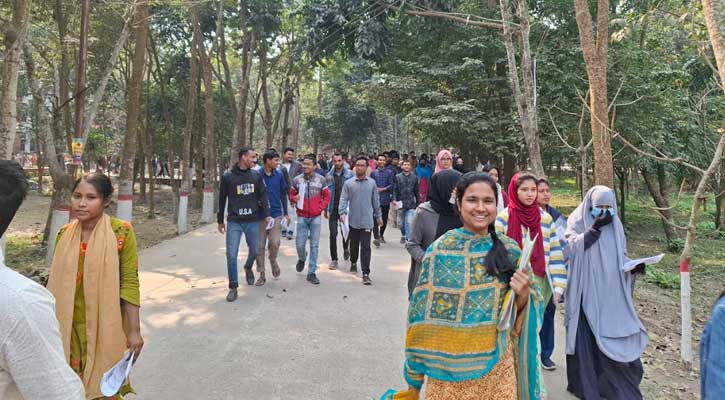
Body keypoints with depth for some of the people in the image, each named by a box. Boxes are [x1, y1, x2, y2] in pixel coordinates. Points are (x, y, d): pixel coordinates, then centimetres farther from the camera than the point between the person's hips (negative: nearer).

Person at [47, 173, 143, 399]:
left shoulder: (121, 232, -13)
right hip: (70, 328, 4)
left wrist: (134, 331, -13)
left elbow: (129, 282, -12)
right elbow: (56, 283, 7)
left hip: (106, 327, -3)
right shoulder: (64, 234, -1)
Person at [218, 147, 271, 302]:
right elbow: (222, 200, 3)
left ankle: (248, 268, 47)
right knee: (231, 254, -4)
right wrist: (220, 221, 8)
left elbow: (263, 195, 4)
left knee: (255, 250, 14)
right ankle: (233, 287, 9)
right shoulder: (227, 177, -4)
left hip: (253, 221, 3)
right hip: (234, 222, -2)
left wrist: (267, 214, -8)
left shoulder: (257, 175, 3)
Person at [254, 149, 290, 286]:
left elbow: (283, 194, 10)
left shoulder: (279, 175, 3)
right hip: (260, 215, -1)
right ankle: (262, 275, 19)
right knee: (260, 245, 5)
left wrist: (286, 213, 11)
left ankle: (273, 260, 23)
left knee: (275, 242, -11)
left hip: (276, 214, 1)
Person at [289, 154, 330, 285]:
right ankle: (301, 259, 35)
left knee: (314, 245, 2)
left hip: (316, 217, 0)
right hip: (302, 217, 0)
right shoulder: (297, 180, 0)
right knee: (300, 244, 0)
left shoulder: (321, 180, -1)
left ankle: (311, 273, 12)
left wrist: (321, 207, -6)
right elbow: (291, 195, 10)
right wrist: (295, 199, -11)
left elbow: (326, 196, 6)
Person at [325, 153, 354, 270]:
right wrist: (325, 209, 7)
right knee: (333, 234, -1)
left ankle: (346, 248, 42)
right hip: (333, 208, 1)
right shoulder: (329, 176, 3)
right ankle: (334, 259, 9)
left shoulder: (349, 174, -2)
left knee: (346, 232, 9)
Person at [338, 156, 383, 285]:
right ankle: (353, 262, 43)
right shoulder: (348, 183, 0)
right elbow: (343, 199, -5)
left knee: (366, 248, -3)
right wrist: (342, 213, -20)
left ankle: (366, 273, -1)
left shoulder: (372, 183, 4)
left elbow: (376, 201, 10)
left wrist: (378, 216, 13)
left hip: (367, 221, -1)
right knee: (354, 245, 17)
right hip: (353, 221, 1)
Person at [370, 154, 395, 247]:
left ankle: (381, 235, 29)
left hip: (386, 199, 1)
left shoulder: (389, 172, 5)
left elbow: (392, 185, -2)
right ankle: (376, 238, -18)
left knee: (384, 219, 10)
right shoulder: (373, 172, 7)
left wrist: (383, 189, -12)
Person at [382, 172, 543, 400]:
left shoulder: (510, 250, -4)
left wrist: (523, 296, -17)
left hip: (497, 366, 2)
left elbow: (517, 312, 5)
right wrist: (415, 372, -2)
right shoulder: (440, 250, -12)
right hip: (449, 368, -2)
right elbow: (422, 311, -6)